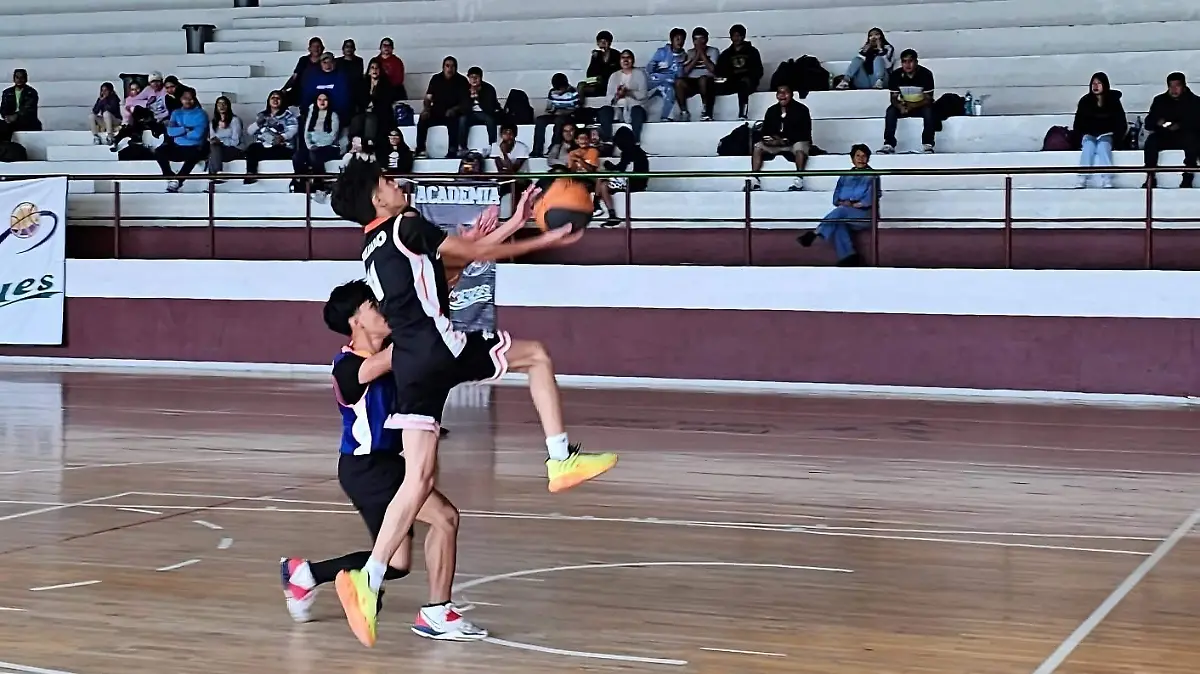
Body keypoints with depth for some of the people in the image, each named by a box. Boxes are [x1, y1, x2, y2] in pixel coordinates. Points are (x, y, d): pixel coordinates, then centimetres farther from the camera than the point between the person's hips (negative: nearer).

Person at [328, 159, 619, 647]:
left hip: (409, 364, 7)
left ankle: (369, 579, -4)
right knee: (536, 355, 14)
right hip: (440, 346, -7)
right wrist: (544, 242, 14)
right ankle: (561, 460, 7)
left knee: (418, 477, 5)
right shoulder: (406, 226, 1)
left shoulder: (372, 250, 25)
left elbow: (461, 251, 29)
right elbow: (477, 253, 5)